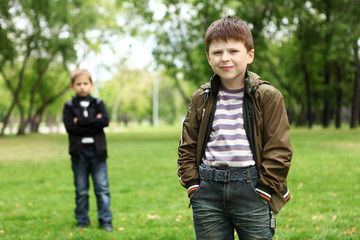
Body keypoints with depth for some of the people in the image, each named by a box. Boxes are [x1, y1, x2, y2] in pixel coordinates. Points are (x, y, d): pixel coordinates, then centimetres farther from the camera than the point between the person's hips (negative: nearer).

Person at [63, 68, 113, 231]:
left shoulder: (98, 104, 9)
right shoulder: (69, 106, 6)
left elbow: (105, 121, -9)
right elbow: (69, 126, -10)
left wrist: (81, 122, -12)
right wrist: (94, 122, -11)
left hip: (97, 151, 0)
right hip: (79, 152, 0)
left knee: (102, 188, -1)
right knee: (81, 190, 6)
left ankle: (105, 221, 6)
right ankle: (82, 221, 17)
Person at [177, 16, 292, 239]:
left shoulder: (268, 96, -1)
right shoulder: (201, 99, 8)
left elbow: (278, 149, -3)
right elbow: (187, 147, 13)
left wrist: (263, 191, -7)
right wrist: (193, 185, 2)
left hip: (252, 190, -3)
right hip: (208, 192, 3)